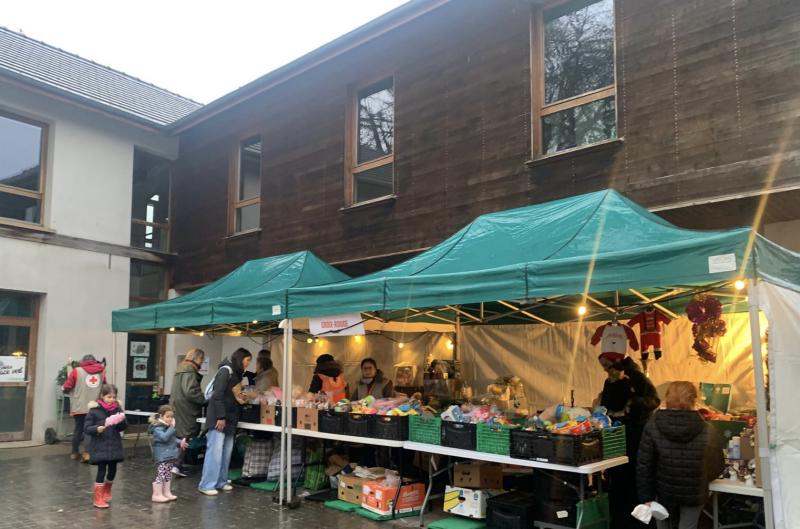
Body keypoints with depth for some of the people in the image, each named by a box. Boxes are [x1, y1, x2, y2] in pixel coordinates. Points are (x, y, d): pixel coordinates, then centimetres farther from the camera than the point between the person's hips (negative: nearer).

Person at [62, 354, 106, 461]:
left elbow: (66, 388, -4)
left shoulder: (77, 371, -2)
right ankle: (87, 452, -3)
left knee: (78, 429, 13)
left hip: (79, 407, 0)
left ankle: (75, 452, 24)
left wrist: (72, 392, 17)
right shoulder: (101, 371, 4)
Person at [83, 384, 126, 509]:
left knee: (113, 469, 10)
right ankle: (98, 498, 9)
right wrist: (96, 429, -26)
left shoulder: (117, 409, 2)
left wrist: (121, 421, -17)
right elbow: (86, 428, -8)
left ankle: (107, 491, 37)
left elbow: (121, 428, 4)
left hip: (114, 445, 4)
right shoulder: (94, 410, -9)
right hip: (100, 446, -4)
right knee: (102, 470, -5)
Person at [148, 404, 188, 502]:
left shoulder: (169, 427, 13)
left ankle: (167, 493, 23)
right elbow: (164, 437, -29)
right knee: (161, 475, -6)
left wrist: (180, 442, 7)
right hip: (161, 456, -9)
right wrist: (172, 427, -27)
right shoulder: (157, 428, -14)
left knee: (168, 474, 14)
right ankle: (157, 494, 3)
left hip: (170, 455, 9)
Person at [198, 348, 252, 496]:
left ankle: (220, 481, 15)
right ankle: (206, 485, -2)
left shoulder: (236, 373, 16)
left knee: (227, 451, 8)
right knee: (215, 450, -7)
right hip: (219, 417, -9)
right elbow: (217, 395, -18)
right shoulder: (226, 370, -12)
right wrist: (220, 417, -20)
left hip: (230, 418, 9)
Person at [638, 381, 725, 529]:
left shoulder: (653, 426, -15)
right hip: (694, 493, -1)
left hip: (664, 491, 1)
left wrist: (646, 497, -2)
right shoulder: (707, 430, -15)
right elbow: (717, 466, 0)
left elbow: (644, 466, -13)